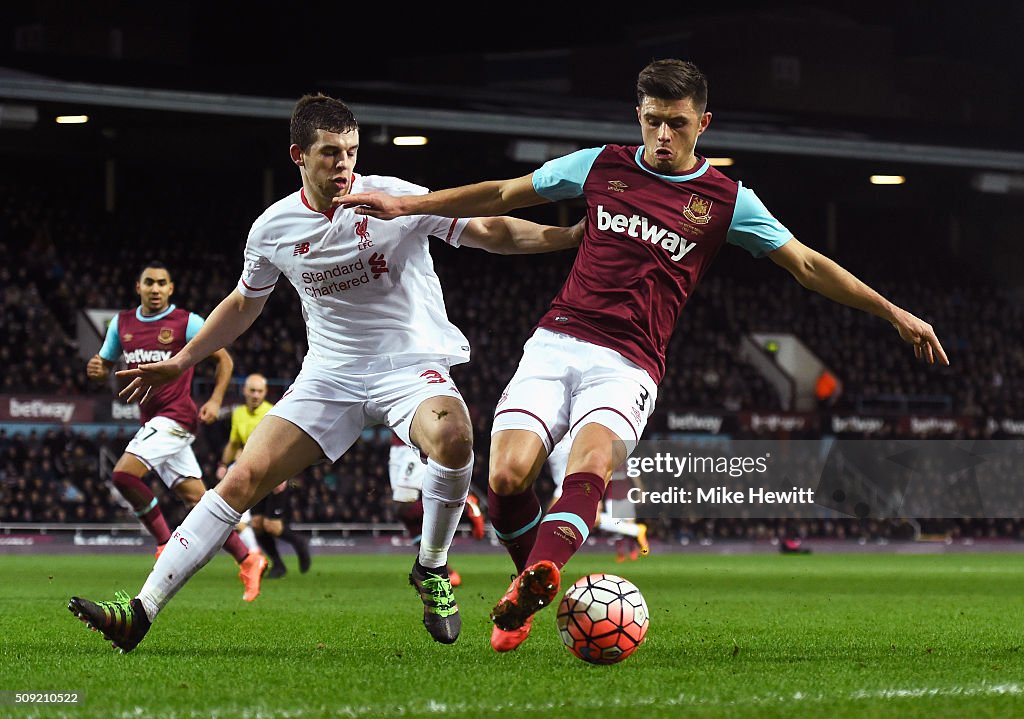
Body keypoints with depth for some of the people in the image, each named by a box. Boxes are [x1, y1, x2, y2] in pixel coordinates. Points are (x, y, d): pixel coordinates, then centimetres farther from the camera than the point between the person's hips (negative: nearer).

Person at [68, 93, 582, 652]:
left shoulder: (394, 199, -9)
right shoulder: (273, 228, 2)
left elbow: (489, 232, -8)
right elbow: (244, 303, 20)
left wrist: (571, 235, -20)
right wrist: (181, 362, 21)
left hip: (410, 364, -3)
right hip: (329, 373, 3)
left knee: (452, 438, -36)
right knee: (243, 480, -11)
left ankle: (431, 570, -10)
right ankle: (142, 610, -11)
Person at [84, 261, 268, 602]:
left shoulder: (187, 322, -5)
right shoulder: (122, 323, 11)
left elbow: (224, 359, 3)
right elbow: (106, 365, 20)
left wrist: (215, 401, -9)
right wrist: (97, 369, -4)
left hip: (175, 417, -6)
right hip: (152, 420, 6)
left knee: (124, 474, -22)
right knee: (196, 498, 4)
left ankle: (166, 544, -9)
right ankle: (248, 559, 11)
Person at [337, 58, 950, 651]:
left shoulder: (727, 201, 8)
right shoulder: (601, 166, 12)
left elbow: (807, 265, 12)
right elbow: (502, 195, 21)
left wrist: (894, 313, 7)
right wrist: (405, 205, 17)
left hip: (628, 367, -2)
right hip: (556, 343, 2)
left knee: (591, 465, -33)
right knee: (507, 477, -19)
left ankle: (535, 583, -57)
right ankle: (533, 586, 9)